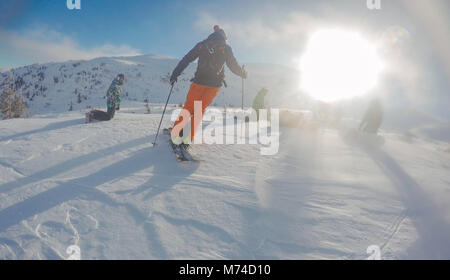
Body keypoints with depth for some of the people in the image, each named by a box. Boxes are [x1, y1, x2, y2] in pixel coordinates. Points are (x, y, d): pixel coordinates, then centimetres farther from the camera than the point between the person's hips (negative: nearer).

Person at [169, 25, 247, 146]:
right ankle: (188, 138, 5)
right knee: (200, 109, 11)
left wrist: (175, 74, 6)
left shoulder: (202, 45, 7)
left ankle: (176, 133, 3)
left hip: (199, 81, 0)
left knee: (189, 107, 12)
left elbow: (186, 60, 3)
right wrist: (243, 74, 28)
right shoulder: (226, 49, 4)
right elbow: (234, 66, 9)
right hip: (215, 84, 0)